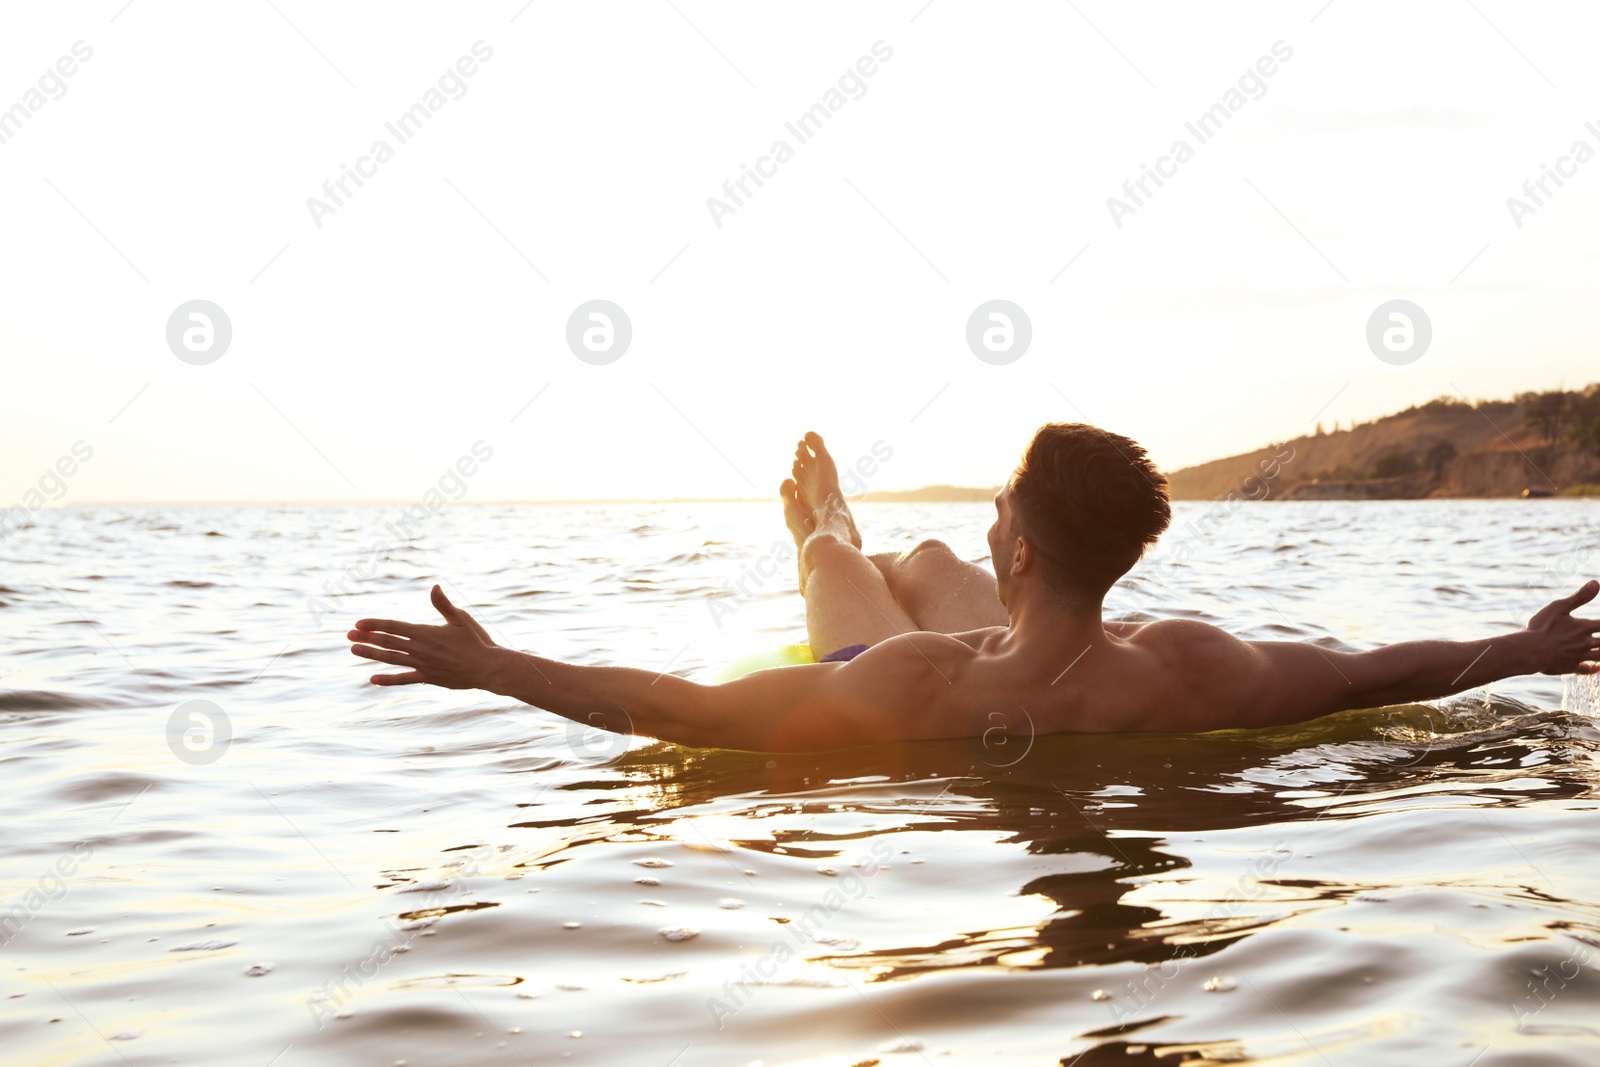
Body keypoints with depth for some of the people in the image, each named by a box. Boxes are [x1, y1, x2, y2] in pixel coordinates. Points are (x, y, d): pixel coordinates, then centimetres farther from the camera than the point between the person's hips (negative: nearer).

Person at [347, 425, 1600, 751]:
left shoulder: (917, 686, -49)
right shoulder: (1177, 672, -40)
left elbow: (679, 709, -46)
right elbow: (1379, 674, -26)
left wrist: (492, 668, -41)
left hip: (900, 706, -3)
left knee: (839, 558, 25)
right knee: (926, 560, 28)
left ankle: (827, 535, 64)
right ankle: (849, 533, 66)